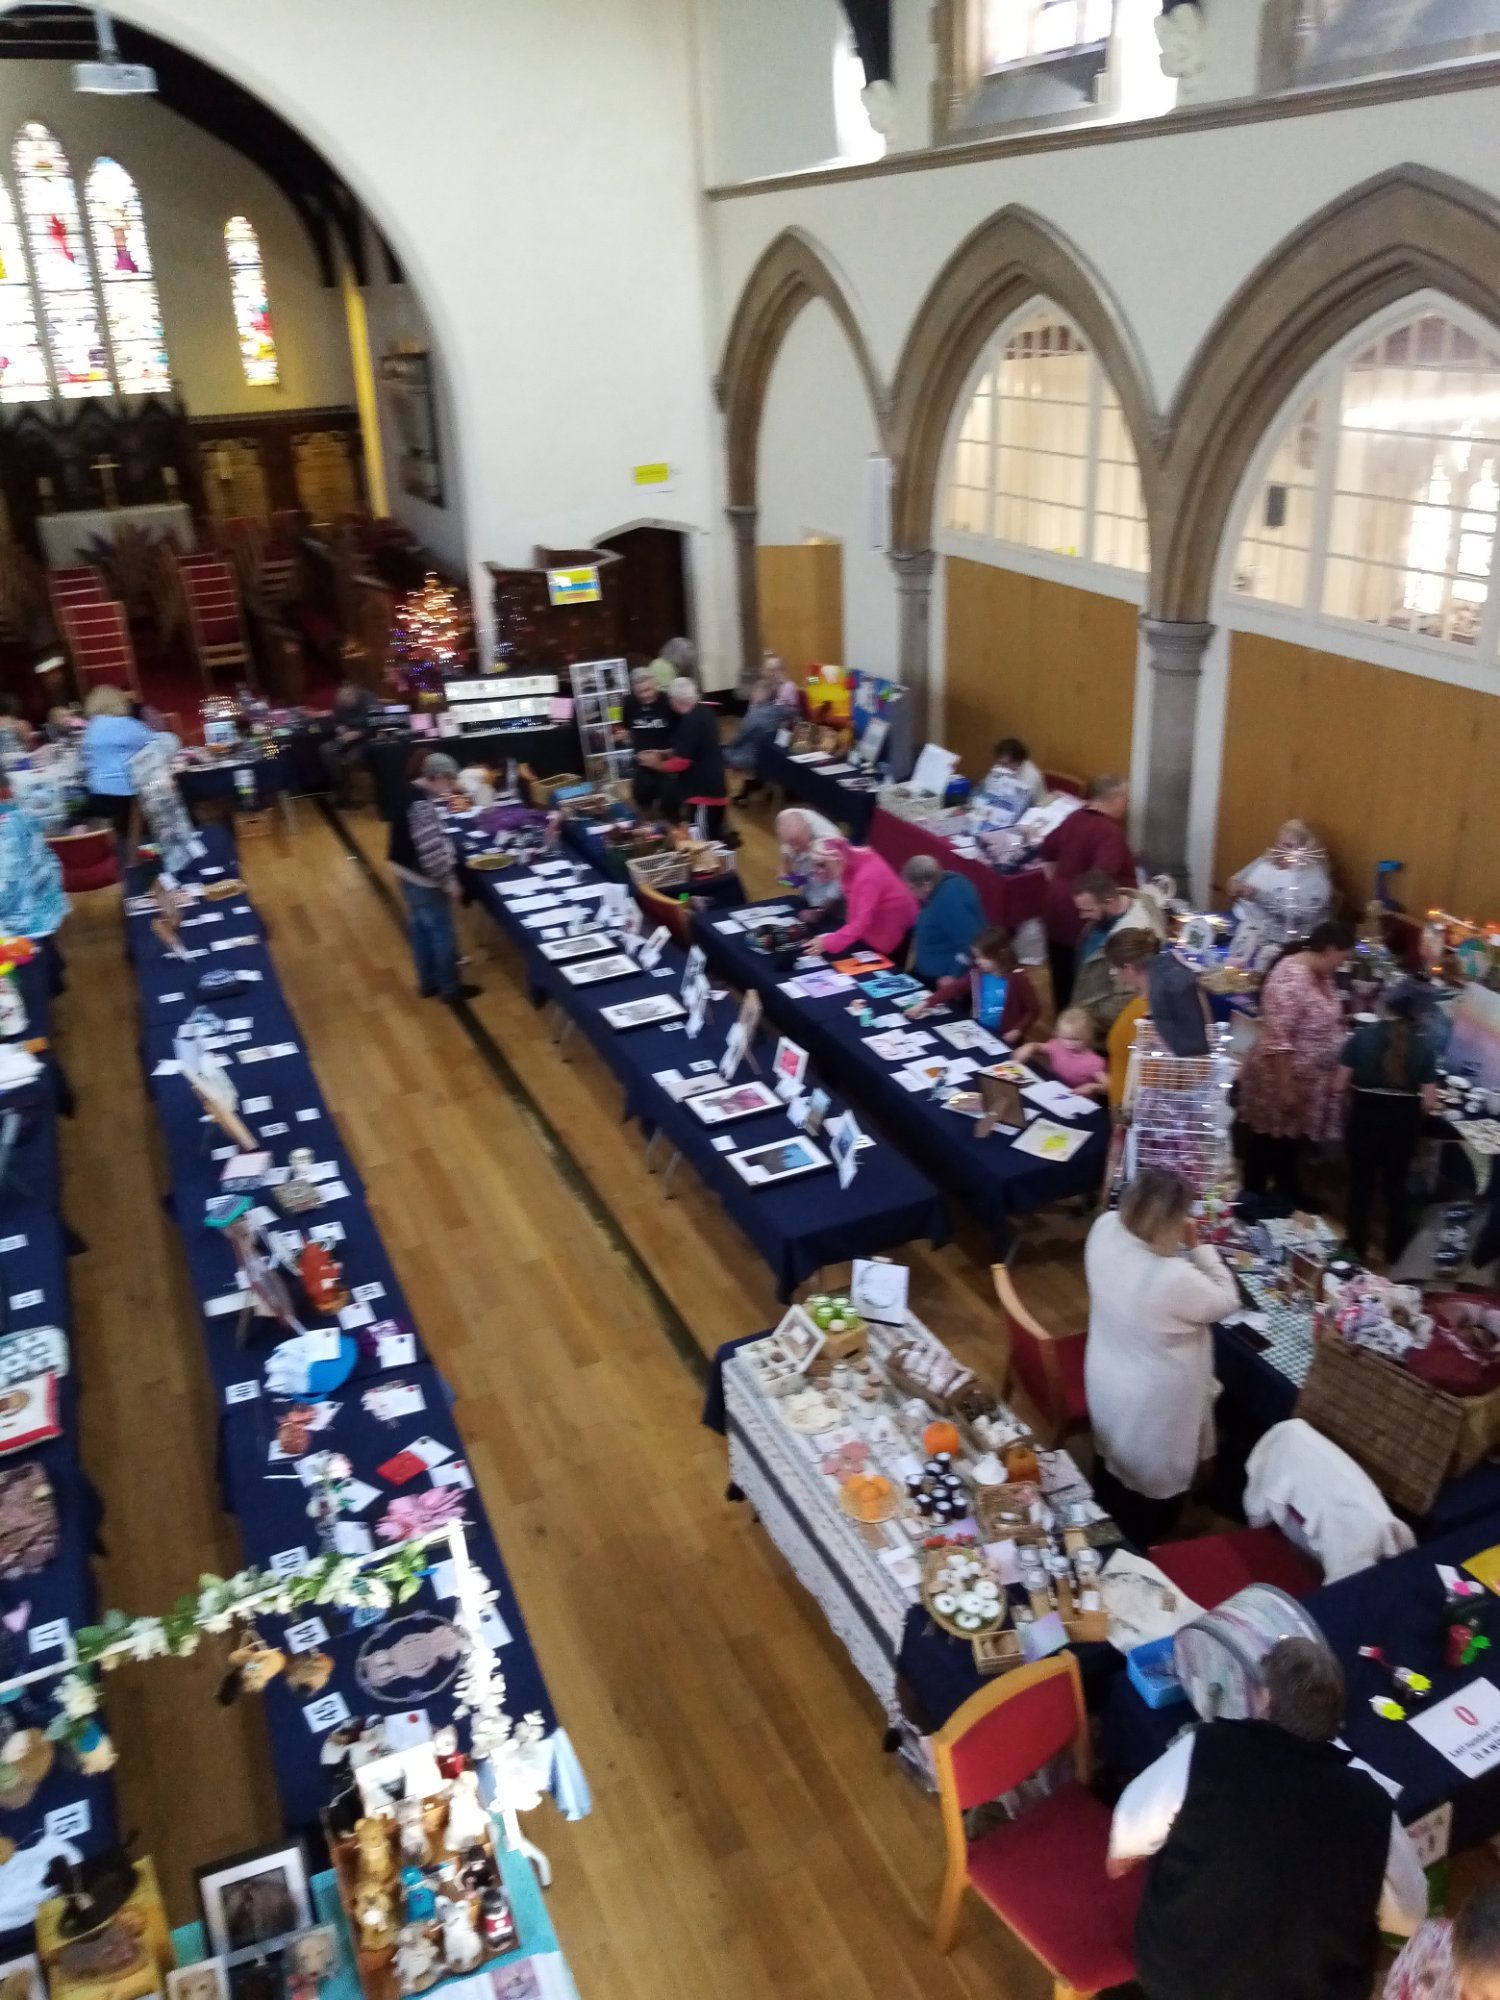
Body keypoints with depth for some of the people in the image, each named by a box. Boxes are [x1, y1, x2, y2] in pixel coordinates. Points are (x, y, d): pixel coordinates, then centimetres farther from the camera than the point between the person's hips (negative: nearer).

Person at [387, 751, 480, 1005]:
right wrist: (449, 880, -20)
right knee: (442, 932, 5)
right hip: (423, 877, -10)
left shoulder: (413, 792, 3)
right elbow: (430, 850, -28)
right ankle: (449, 988, 19)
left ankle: (428, 982, 35)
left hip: (407, 871, 10)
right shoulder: (421, 804, -27)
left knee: (419, 927, 21)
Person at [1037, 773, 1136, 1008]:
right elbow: (1101, 879, -31)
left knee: (1062, 979, 17)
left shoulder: (1075, 818, 6)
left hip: (1057, 910, 9)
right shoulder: (1110, 832, -20)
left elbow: (1046, 851, 19)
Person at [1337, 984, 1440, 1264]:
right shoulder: (1424, 1047, -6)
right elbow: (1429, 1103, -9)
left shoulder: (1362, 1036, -9)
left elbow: (1341, 1084, -10)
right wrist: (1408, 1108, 12)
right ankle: (1396, 1255, 30)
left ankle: (1356, 1251, 27)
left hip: (1365, 1117, -1)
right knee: (1396, 1187, 20)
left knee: (1361, 1184, 17)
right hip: (1403, 1123, 1)